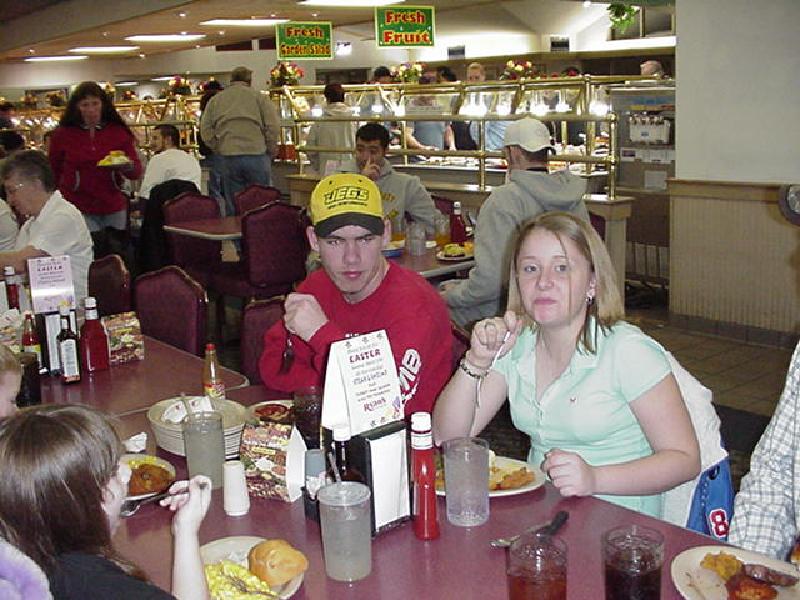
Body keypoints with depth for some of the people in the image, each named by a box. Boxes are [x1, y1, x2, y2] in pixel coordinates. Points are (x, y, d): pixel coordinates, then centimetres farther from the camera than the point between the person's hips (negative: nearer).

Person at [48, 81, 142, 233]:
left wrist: (128, 166, -22)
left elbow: (137, 172, -1)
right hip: (78, 210, -2)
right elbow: (53, 174, 11)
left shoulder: (119, 132, 2)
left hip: (113, 210, 2)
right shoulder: (62, 134, 0)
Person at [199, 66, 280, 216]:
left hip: (228, 158, 2)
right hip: (256, 154, -2)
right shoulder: (259, 97, 7)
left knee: (233, 206, 6)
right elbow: (273, 127, -2)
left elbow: (206, 132, 7)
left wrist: (219, 150, 14)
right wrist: (270, 152, 7)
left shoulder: (215, 100, 14)